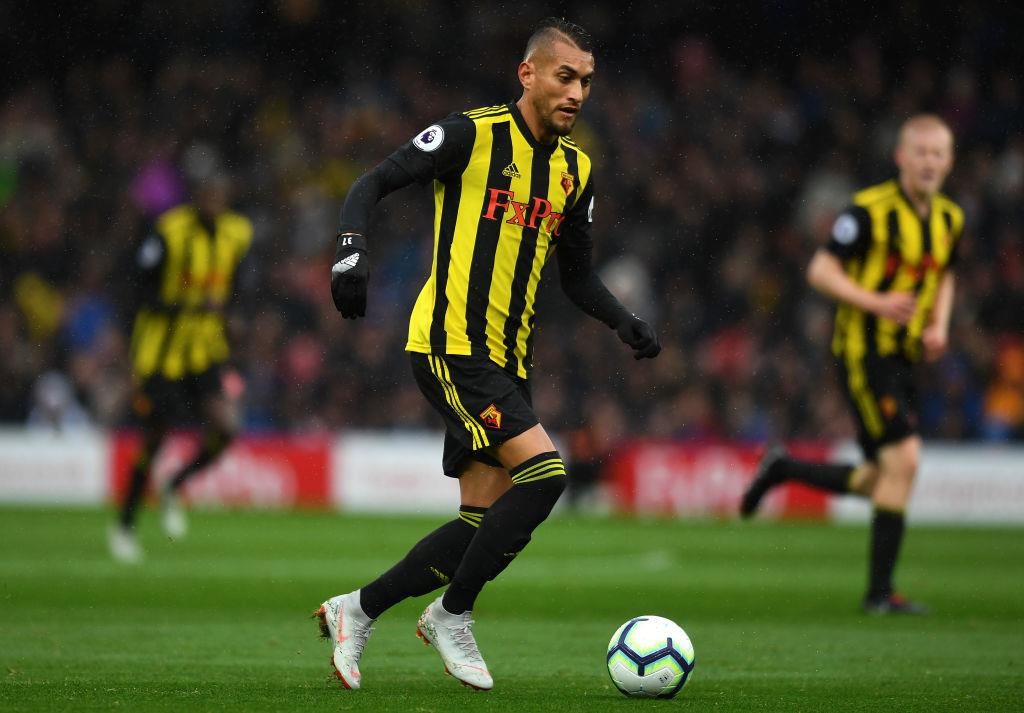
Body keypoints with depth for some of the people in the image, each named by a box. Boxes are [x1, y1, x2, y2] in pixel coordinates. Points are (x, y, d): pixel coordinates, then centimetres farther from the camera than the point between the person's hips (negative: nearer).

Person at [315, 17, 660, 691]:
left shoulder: (575, 169, 12)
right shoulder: (473, 135, -8)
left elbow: (578, 275, 20)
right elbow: (373, 184, -8)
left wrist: (626, 322, 3)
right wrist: (353, 249, -25)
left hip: (508, 359, 8)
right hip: (451, 344, -8)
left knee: (487, 520, 3)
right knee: (544, 471, -21)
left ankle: (357, 611, 17)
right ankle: (453, 615, -5)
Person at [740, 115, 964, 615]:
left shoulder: (949, 219, 8)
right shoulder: (870, 210, -14)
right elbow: (820, 271, -13)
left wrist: (939, 325, 7)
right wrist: (876, 303, -25)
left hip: (901, 357, 8)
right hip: (863, 351, -8)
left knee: (881, 483, 8)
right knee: (902, 460, -16)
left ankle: (783, 470, 29)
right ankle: (879, 593, -8)